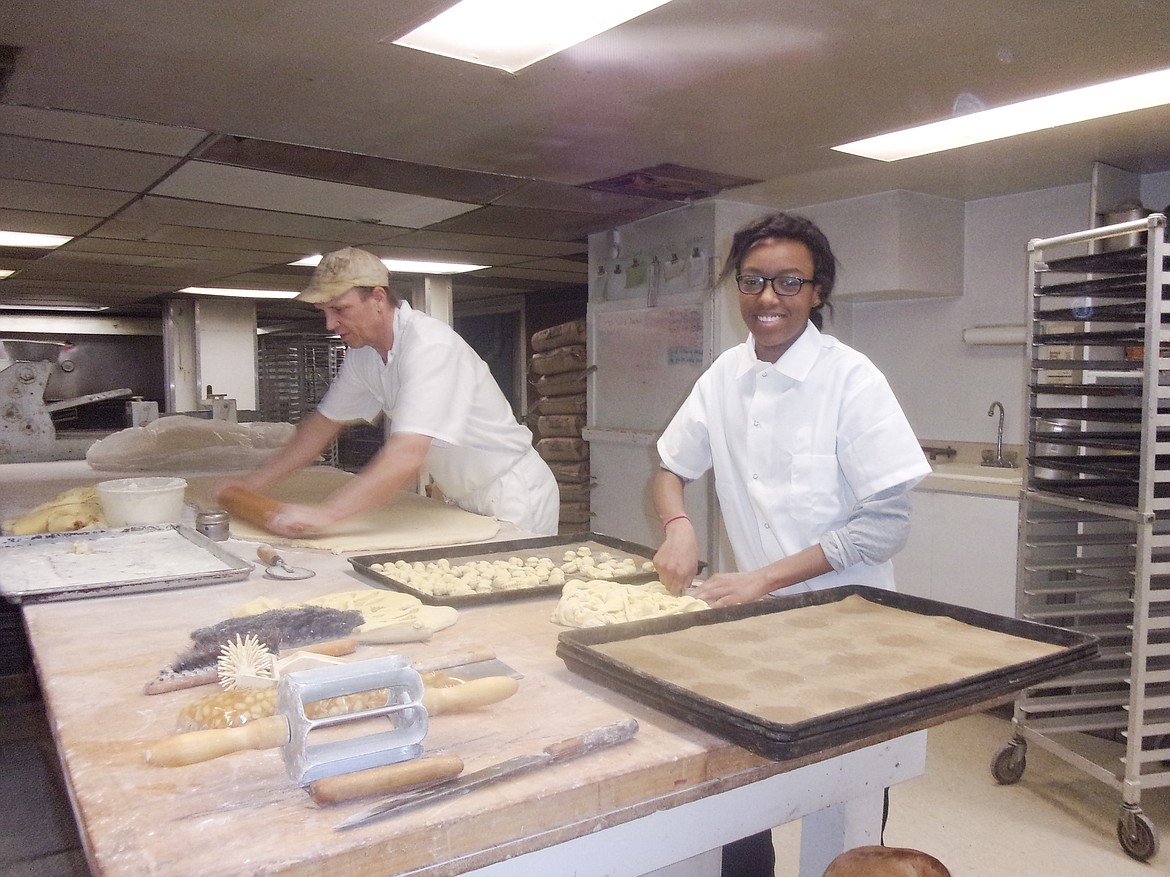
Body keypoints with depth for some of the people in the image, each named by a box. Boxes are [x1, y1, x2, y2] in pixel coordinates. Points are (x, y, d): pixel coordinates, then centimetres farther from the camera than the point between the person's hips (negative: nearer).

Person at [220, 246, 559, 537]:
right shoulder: (362, 352, 0)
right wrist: (255, 481, 8)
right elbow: (324, 422, 12)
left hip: (512, 498, -8)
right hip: (464, 499, 8)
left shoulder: (429, 345, -29)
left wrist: (323, 514, -42)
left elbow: (406, 457, -39)